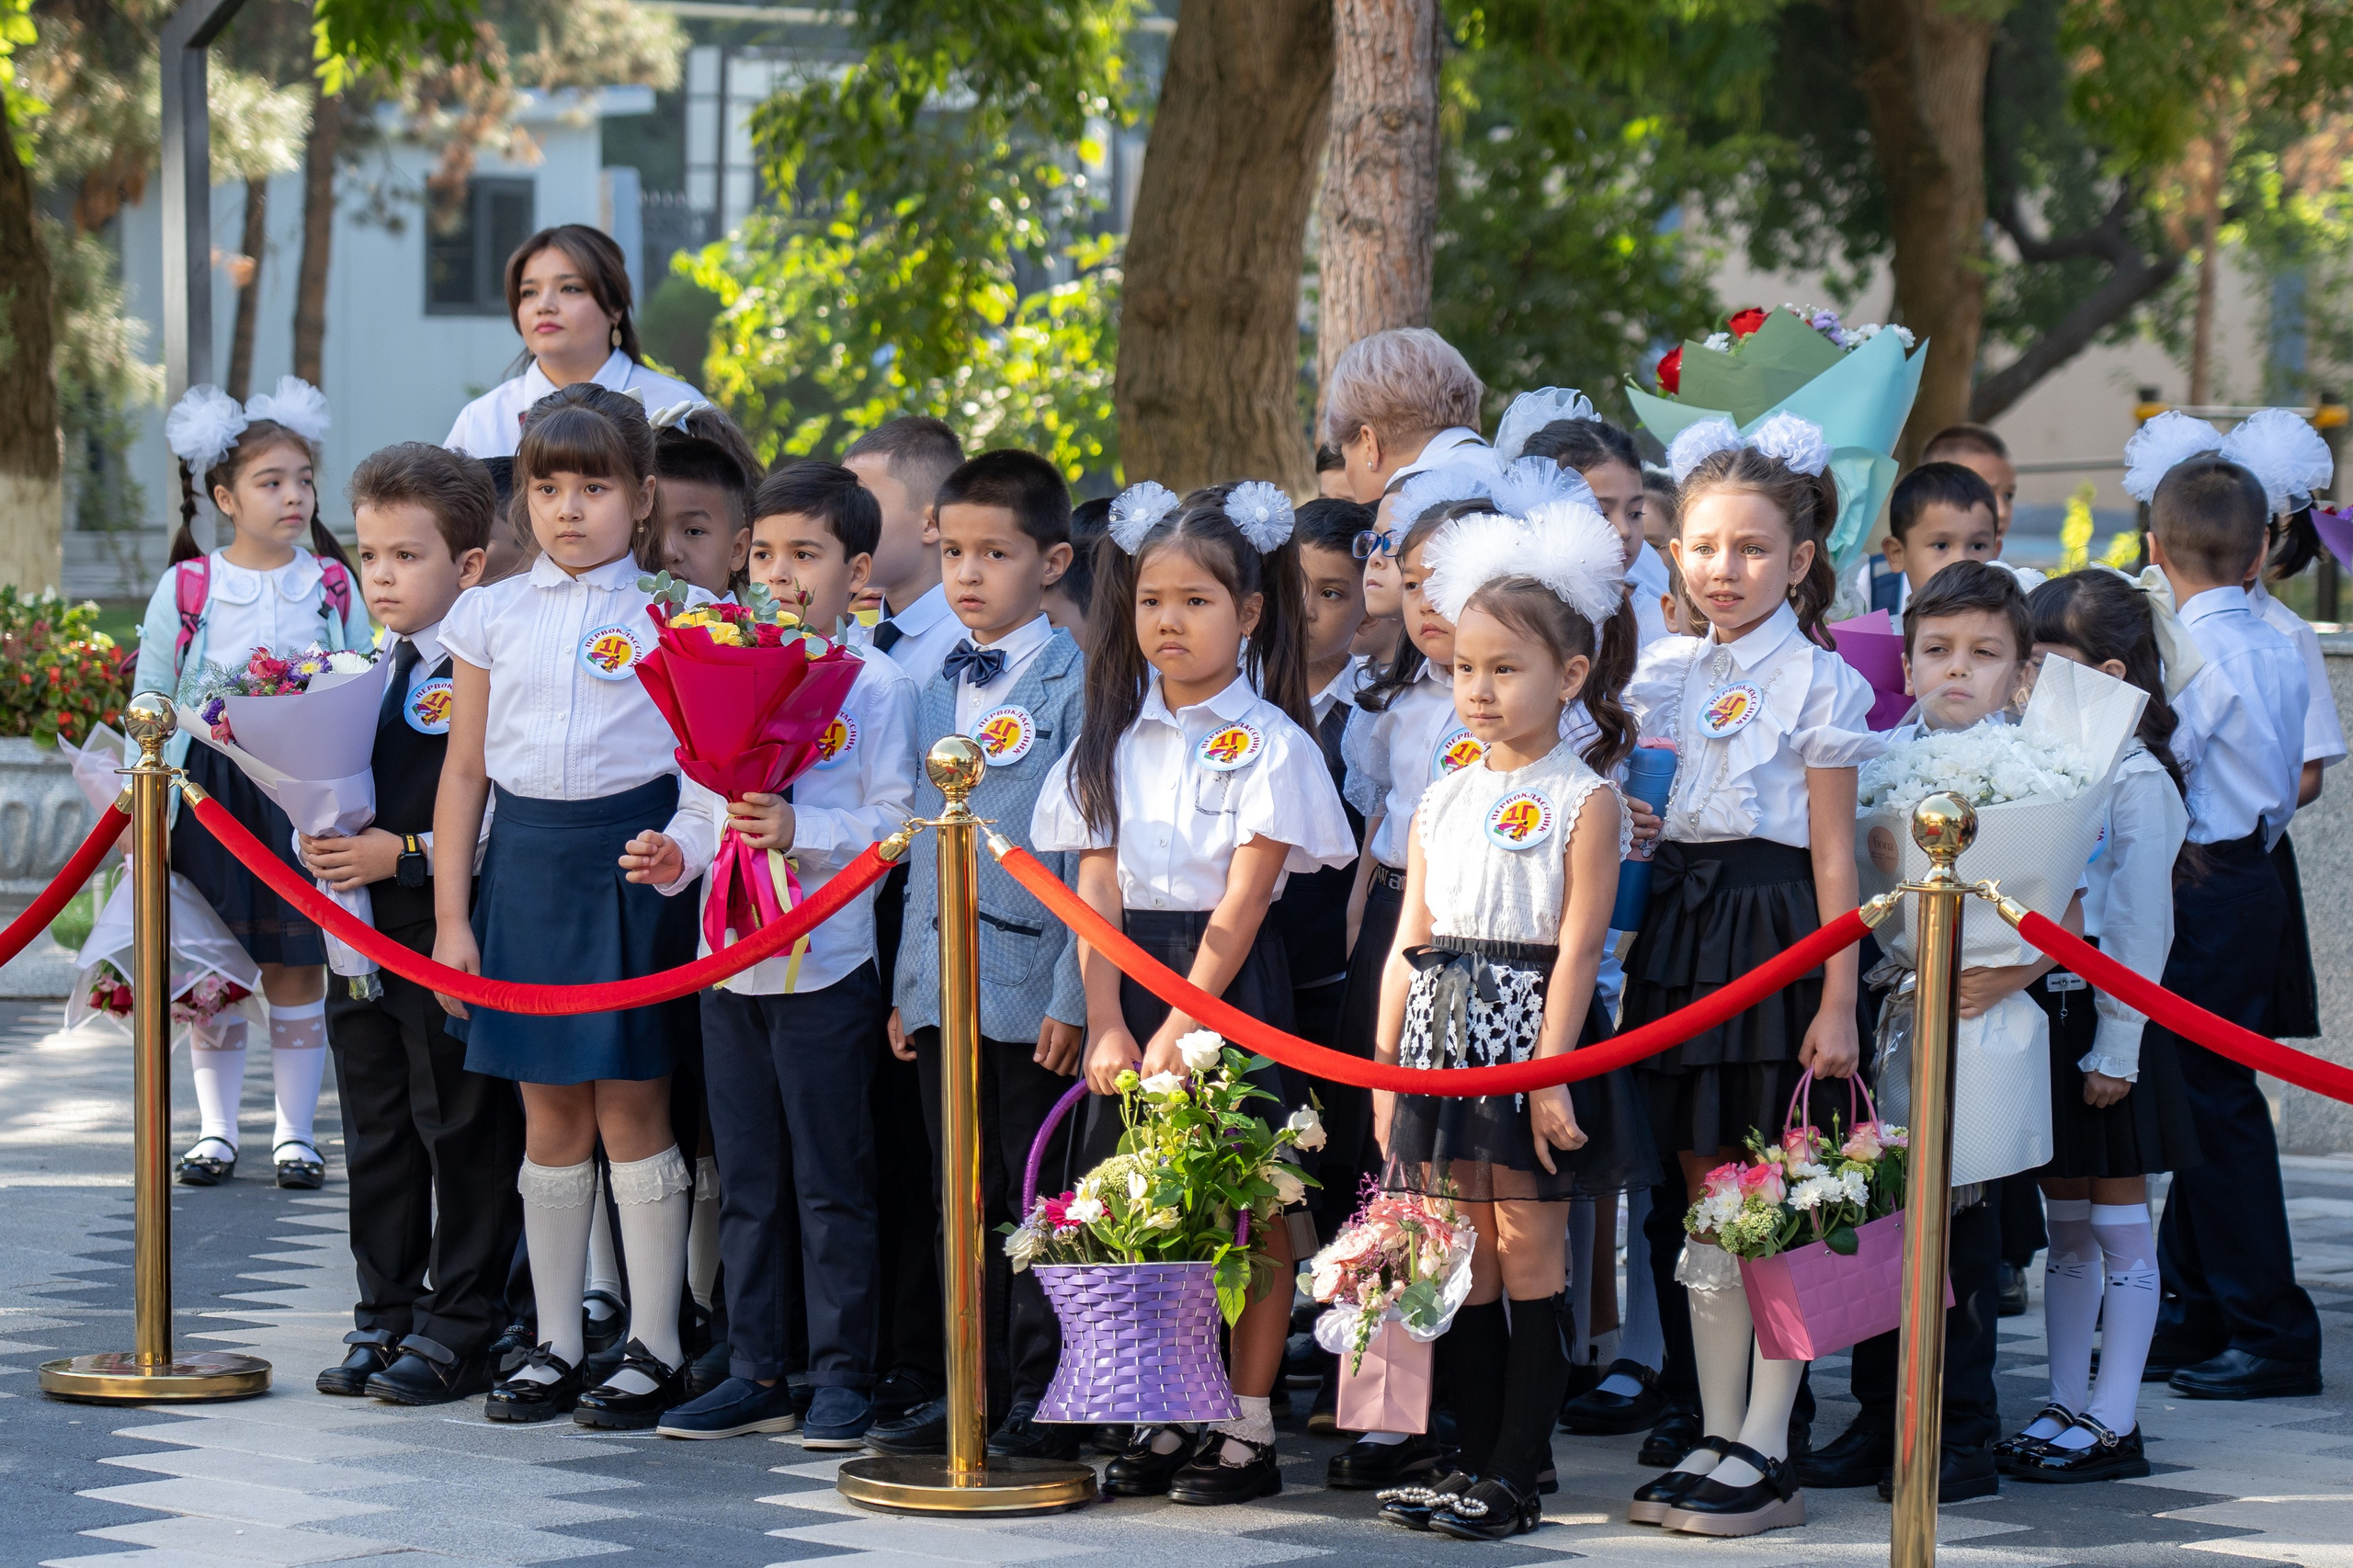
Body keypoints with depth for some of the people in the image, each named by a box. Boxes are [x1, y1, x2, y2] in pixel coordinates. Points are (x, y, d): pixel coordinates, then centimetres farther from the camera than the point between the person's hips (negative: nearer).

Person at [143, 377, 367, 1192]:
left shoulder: (333, 585, 3)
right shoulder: (186, 588, -1)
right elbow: (151, 697, 4)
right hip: (214, 786, -1)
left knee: (298, 965, 3)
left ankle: (295, 1130, 14)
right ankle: (215, 1130, 15)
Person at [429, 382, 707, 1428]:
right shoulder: (493, 615, 7)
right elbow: (464, 772, 10)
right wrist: (451, 915, 6)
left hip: (631, 861, -3)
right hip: (526, 860, 3)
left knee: (631, 1108, -1)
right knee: (550, 1116, 7)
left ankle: (654, 1349, 8)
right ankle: (556, 1346, 15)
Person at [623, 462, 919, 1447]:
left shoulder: (877, 687, -6)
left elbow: (892, 827, -10)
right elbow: (701, 804, 16)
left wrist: (800, 834, -23)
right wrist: (673, 855, -4)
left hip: (826, 967, -6)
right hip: (732, 960, 6)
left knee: (832, 1182, 0)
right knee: (746, 1181, 11)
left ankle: (842, 1377, 6)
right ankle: (757, 1373, 17)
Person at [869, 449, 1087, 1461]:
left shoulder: (1076, 684, -6)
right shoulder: (941, 687, 14)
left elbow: (1089, 850, -9)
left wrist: (1074, 995, -13)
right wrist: (907, 981, 13)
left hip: (1033, 984, -6)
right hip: (943, 981, 6)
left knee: (1040, 1193, 0)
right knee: (964, 1194, 10)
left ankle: (1045, 1396, 6)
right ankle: (975, 1387, 16)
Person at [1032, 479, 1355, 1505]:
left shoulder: (1269, 746, -5)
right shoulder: (1114, 740, 9)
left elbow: (1241, 905, -11)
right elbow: (1095, 892, 3)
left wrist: (1180, 1031, -16)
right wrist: (1106, 1023, -8)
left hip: (1231, 991, -4)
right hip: (1130, 980, 4)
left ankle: (1248, 1430, 4)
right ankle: (1164, 1421, 13)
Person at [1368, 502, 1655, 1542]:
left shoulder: (1584, 801, -5)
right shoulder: (1441, 801, 13)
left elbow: (1576, 947, -11)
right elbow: (1408, 943, 14)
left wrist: (1549, 1069, -16)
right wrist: (1387, 1066, 10)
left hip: (1532, 1036, -6)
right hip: (1443, 1043, 6)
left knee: (1529, 1251, -3)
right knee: (1462, 1259, 8)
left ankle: (1516, 1477, 0)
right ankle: (1476, 1462, 14)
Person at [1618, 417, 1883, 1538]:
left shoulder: (1818, 681, -5)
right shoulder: (1665, 676, 11)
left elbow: (1833, 852, -7)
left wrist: (1838, 999, -11)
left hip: (1775, 926, -6)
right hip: (1681, 924, 6)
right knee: (1704, 1193, 9)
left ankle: (1766, 1454, 1)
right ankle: (1715, 1436, 15)